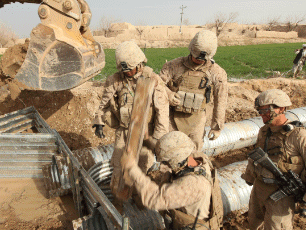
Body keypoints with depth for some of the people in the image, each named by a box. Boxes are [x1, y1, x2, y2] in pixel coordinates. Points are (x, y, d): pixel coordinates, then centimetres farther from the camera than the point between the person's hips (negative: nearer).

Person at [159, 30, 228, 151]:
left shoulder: (217, 73, -4)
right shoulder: (175, 65, -5)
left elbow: (220, 103, 2)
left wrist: (216, 128, 4)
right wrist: (167, 94, -22)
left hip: (195, 120, 0)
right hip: (173, 117, 0)